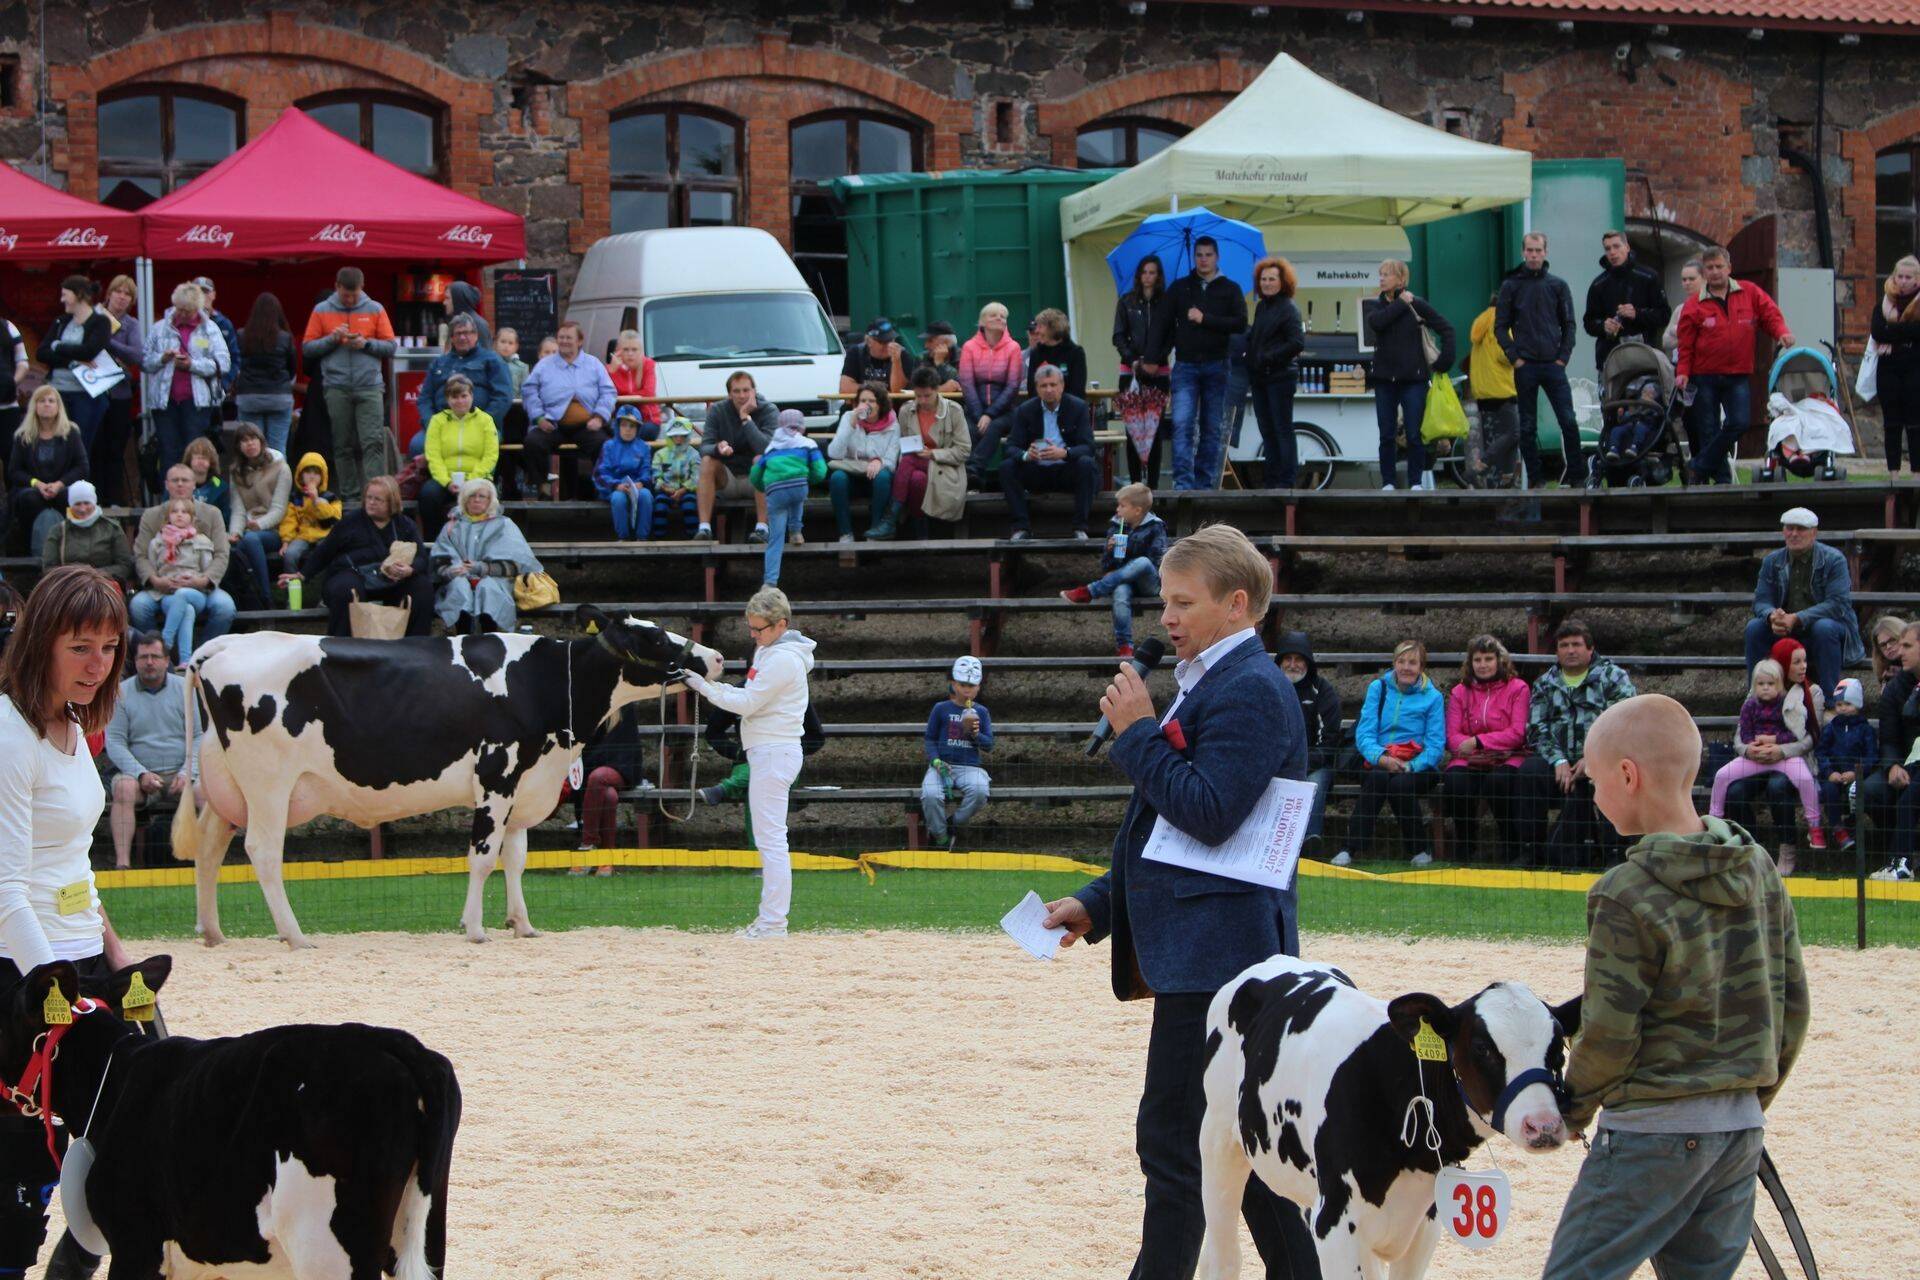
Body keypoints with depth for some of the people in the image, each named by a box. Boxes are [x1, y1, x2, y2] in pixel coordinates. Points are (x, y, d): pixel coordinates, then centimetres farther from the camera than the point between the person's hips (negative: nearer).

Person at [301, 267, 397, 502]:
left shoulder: (375, 310, 8)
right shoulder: (322, 311, 8)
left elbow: (390, 346, 7)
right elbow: (307, 349, 6)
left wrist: (366, 344, -10)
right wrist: (332, 339, -9)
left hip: (369, 386, -1)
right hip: (337, 389, 1)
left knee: (374, 443, -10)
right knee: (343, 445, 2)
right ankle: (349, 493, 8)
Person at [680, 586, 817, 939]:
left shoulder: (783, 659, -16)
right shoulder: (770, 650, 15)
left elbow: (747, 703, -16)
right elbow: (752, 698, 17)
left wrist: (706, 688, -9)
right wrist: (712, 686, 4)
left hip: (774, 753, -11)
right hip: (769, 753, 11)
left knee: (770, 838, -11)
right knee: (769, 840, 13)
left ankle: (773, 922, -11)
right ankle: (771, 917, 17)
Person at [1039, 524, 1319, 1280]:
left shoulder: (1252, 691, -13)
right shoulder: (1205, 684, 19)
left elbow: (1209, 814, -23)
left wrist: (1137, 733, -14)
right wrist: (1098, 905, 15)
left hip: (1213, 953, -11)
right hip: (1199, 952, 11)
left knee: (1173, 1138, -9)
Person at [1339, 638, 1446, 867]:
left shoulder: (1432, 696, 5)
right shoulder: (1378, 688, 10)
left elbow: (1436, 745, -2)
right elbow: (1364, 733, 1)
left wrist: (1411, 766, -19)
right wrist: (1382, 758, -19)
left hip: (1418, 767, -1)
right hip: (1379, 763, 1)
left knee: (1400, 784, -35)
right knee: (1377, 779, -34)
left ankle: (1419, 849, -16)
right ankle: (1352, 848, -33)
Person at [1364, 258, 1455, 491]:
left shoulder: (1417, 304, -1)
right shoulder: (1376, 306, 6)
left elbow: (1446, 329, 0)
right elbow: (1376, 322, -17)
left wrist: (1444, 361, -6)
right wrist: (1400, 304, -13)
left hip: (1413, 378, -3)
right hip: (1384, 378, 3)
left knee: (1414, 435, -2)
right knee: (1387, 435, 2)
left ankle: (1416, 481, 6)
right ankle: (1388, 483, 8)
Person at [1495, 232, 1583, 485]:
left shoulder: (1557, 285, 8)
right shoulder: (1511, 286, 5)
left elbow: (1569, 325, 11)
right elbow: (1500, 326, 6)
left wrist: (1563, 357, -1)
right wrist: (1514, 357, -5)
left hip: (1553, 364, 0)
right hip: (1525, 367, 0)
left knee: (1569, 421, -8)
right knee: (1528, 426, 2)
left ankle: (1576, 474, -1)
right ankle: (1535, 478, 7)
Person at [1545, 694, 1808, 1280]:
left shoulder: (1625, 896, -16)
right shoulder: (1760, 870, 4)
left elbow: (1609, 1037, -14)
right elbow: (1792, 1003, 9)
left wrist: (1574, 1109, 4)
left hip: (1655, 1133, -7)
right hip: (1741, 1128, 7)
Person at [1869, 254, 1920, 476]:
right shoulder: (1885, 302, 8)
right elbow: (1877, 331, -7)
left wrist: (1892, 332, -12)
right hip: (1889, 369, 3)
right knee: (1892, 423, 5)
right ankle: (1893, 470, 10)